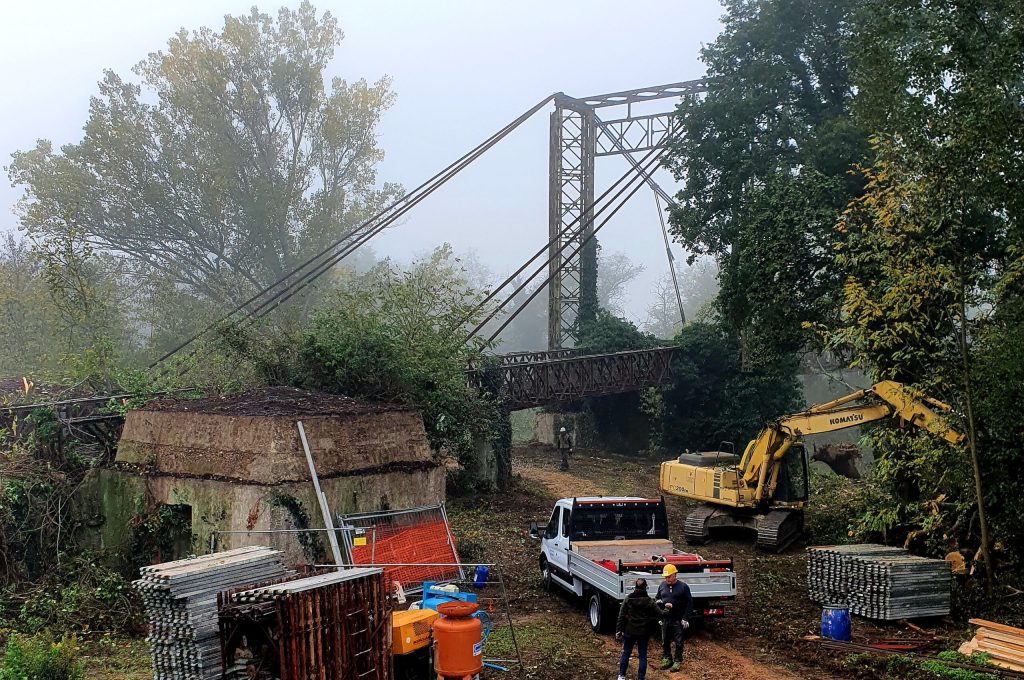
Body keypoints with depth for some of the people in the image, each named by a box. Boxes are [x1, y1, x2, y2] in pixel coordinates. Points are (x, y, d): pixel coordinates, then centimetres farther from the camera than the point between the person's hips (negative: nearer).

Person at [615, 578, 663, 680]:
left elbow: (622, 616, -6)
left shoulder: (628, 599, -7)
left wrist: (618, 630, -1)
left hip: (629, 631, 1)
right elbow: (659, 615, -8)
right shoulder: (649, 601, -8)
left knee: (626, 653, 15)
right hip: (644, 632, -1)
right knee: (642, 655, 9)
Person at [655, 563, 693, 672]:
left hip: (678, 620, -4)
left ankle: (677, 661, 14)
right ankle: (667, 659, 26)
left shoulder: (683, 587, -7)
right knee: (665, 641, 12)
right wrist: (663, 604, -7)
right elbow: (657, 600, 16)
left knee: (678, 642, 4)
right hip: (665, 618, 4)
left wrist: (686, 618, -10)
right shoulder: (662, 586, 6)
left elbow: (689, 603, -4)